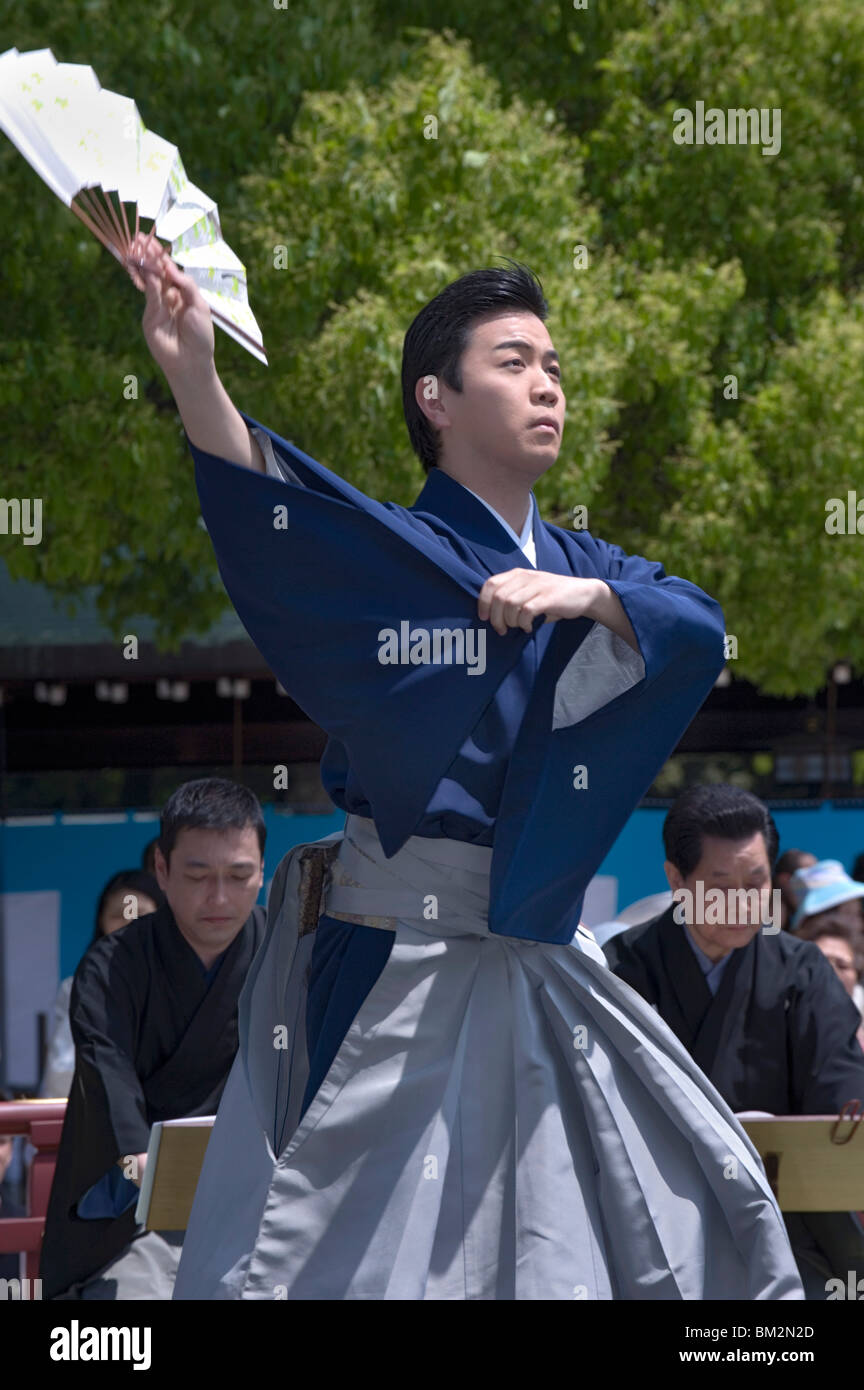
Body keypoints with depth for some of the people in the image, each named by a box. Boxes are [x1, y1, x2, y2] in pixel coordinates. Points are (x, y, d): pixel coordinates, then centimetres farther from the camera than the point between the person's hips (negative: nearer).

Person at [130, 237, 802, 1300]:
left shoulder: (581, 567, 14)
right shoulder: (393, 552, -7)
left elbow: (699, 625, -2)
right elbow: (271, 506, -26)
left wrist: (584, 598, -21)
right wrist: (191, 375, -44)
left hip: (537, 964, 7)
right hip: (392, 964, -7)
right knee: (369, 1238, -8)